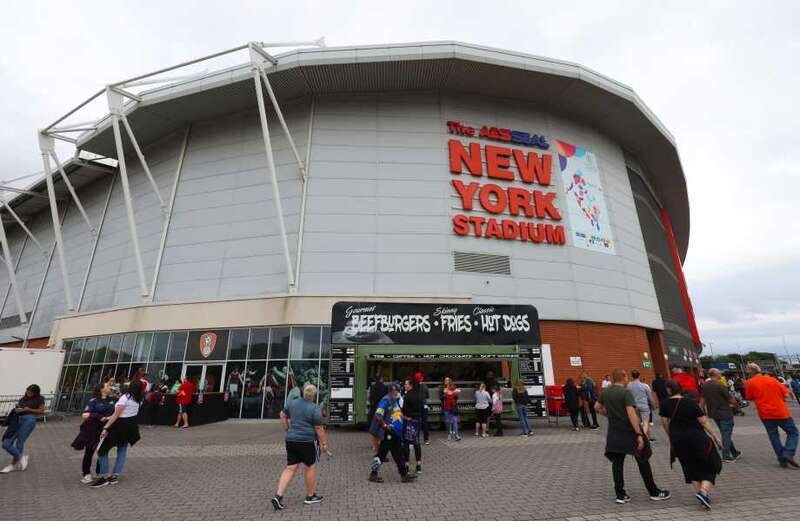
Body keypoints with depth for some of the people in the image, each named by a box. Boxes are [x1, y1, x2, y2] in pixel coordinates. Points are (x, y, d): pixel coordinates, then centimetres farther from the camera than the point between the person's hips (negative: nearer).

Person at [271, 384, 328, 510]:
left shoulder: (292, 403, 4)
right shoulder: (314, 408, -14)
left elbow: (283, 415, 17)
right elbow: (319, 428, -12)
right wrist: (324, 443, -3)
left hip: (291, 440, 5)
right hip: (307, 441, -5)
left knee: (290, 468, 11)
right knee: (310, 467, 11)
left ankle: (278, 496, 2)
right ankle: (310, 497, 22)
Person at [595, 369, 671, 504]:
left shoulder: (606, 392, 4)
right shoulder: (626, 392, -16)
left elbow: (597, 407, 16)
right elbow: (631, 413, -24)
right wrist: (639, 434, -23)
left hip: (614, 433, 5)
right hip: (629, 432, -5)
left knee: (617, 463, 9)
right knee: (643, 462, 12)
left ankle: (620, 495, 11)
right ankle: (654, 492, 25)